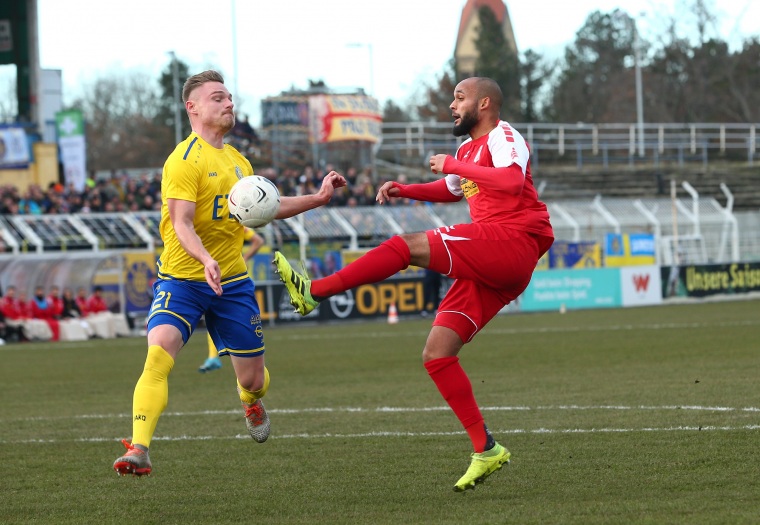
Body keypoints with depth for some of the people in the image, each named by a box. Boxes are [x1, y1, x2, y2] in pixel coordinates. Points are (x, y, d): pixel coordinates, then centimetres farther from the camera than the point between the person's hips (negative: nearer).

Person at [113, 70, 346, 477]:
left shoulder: (237, 160, 14)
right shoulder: (185, 160, -12)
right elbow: (181, 224, -22)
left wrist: (318, 197, 20)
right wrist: (206, 260, -39)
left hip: (232, 280, 6)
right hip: (182, 279, -6)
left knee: (253, 379, 9)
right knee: (159, 353, -28)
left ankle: (250, 403, 47)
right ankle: (139, 451, -28)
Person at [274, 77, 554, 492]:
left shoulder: (502, 137, -1)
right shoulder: (469, 149, 26)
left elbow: (513, 181, -22)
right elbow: (453, 190, 44)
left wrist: (455, 165, -13)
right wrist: (405, 190, 27)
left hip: (513, 241, -9)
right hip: (490, 269, 9)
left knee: (408, 246, -20)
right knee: (436, 353, 0)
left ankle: (314, 291, -20)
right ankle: (485, 450, 0)